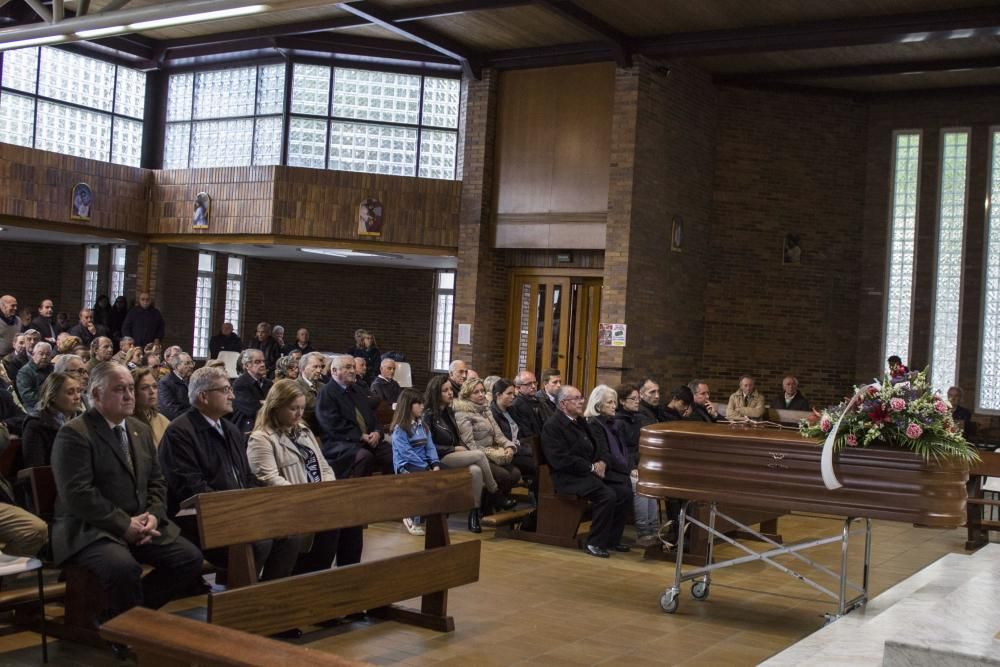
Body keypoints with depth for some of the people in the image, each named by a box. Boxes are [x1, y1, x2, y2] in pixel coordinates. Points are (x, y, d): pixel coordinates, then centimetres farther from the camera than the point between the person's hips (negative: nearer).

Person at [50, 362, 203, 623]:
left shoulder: (141, 430, 15)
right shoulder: (74, 434, -10)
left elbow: (156, 481, 18)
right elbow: (77, 494, -18)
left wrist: (153, 515, -3)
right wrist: (125, 525, -19)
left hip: (140, 524, 7)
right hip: (90, 529, -7)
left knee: (191, 559, -11)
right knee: (124, 567, -35)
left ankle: (127, 611, 5)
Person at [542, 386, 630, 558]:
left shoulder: (580, 422, 19)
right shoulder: (552, 426, -9)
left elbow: (595, 449, 26)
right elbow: (560, 460, -19)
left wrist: (601, 463, 2)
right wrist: (591, 467, -16)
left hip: (589, 474, 9)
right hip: (568, 478, -9)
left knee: (624, 491, -8)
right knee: (607, 495, -28)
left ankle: (612, 539, 4)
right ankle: (595, 543, -15)